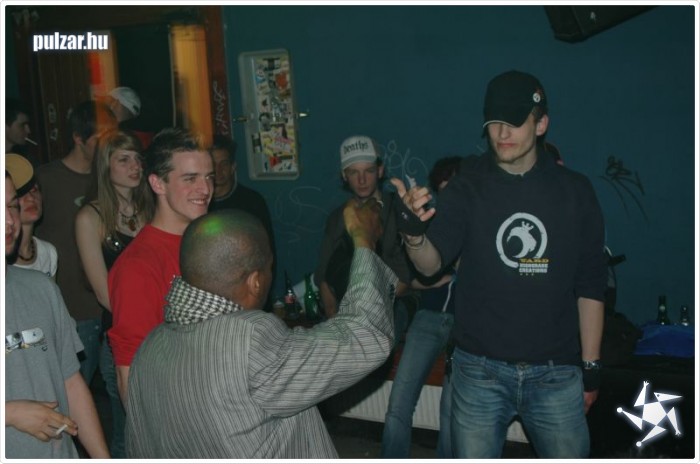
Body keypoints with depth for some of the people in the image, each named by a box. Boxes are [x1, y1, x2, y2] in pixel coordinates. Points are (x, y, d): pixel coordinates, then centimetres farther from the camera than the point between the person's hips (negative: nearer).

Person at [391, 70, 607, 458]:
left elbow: (590, 287, 4)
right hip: (479, 370, 0)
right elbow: (431, 264, -12)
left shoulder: (574, 191, 0)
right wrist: (414, 233, -34)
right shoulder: (467, 188, -2)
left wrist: (591, 367, 3)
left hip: (556, 373, 1)